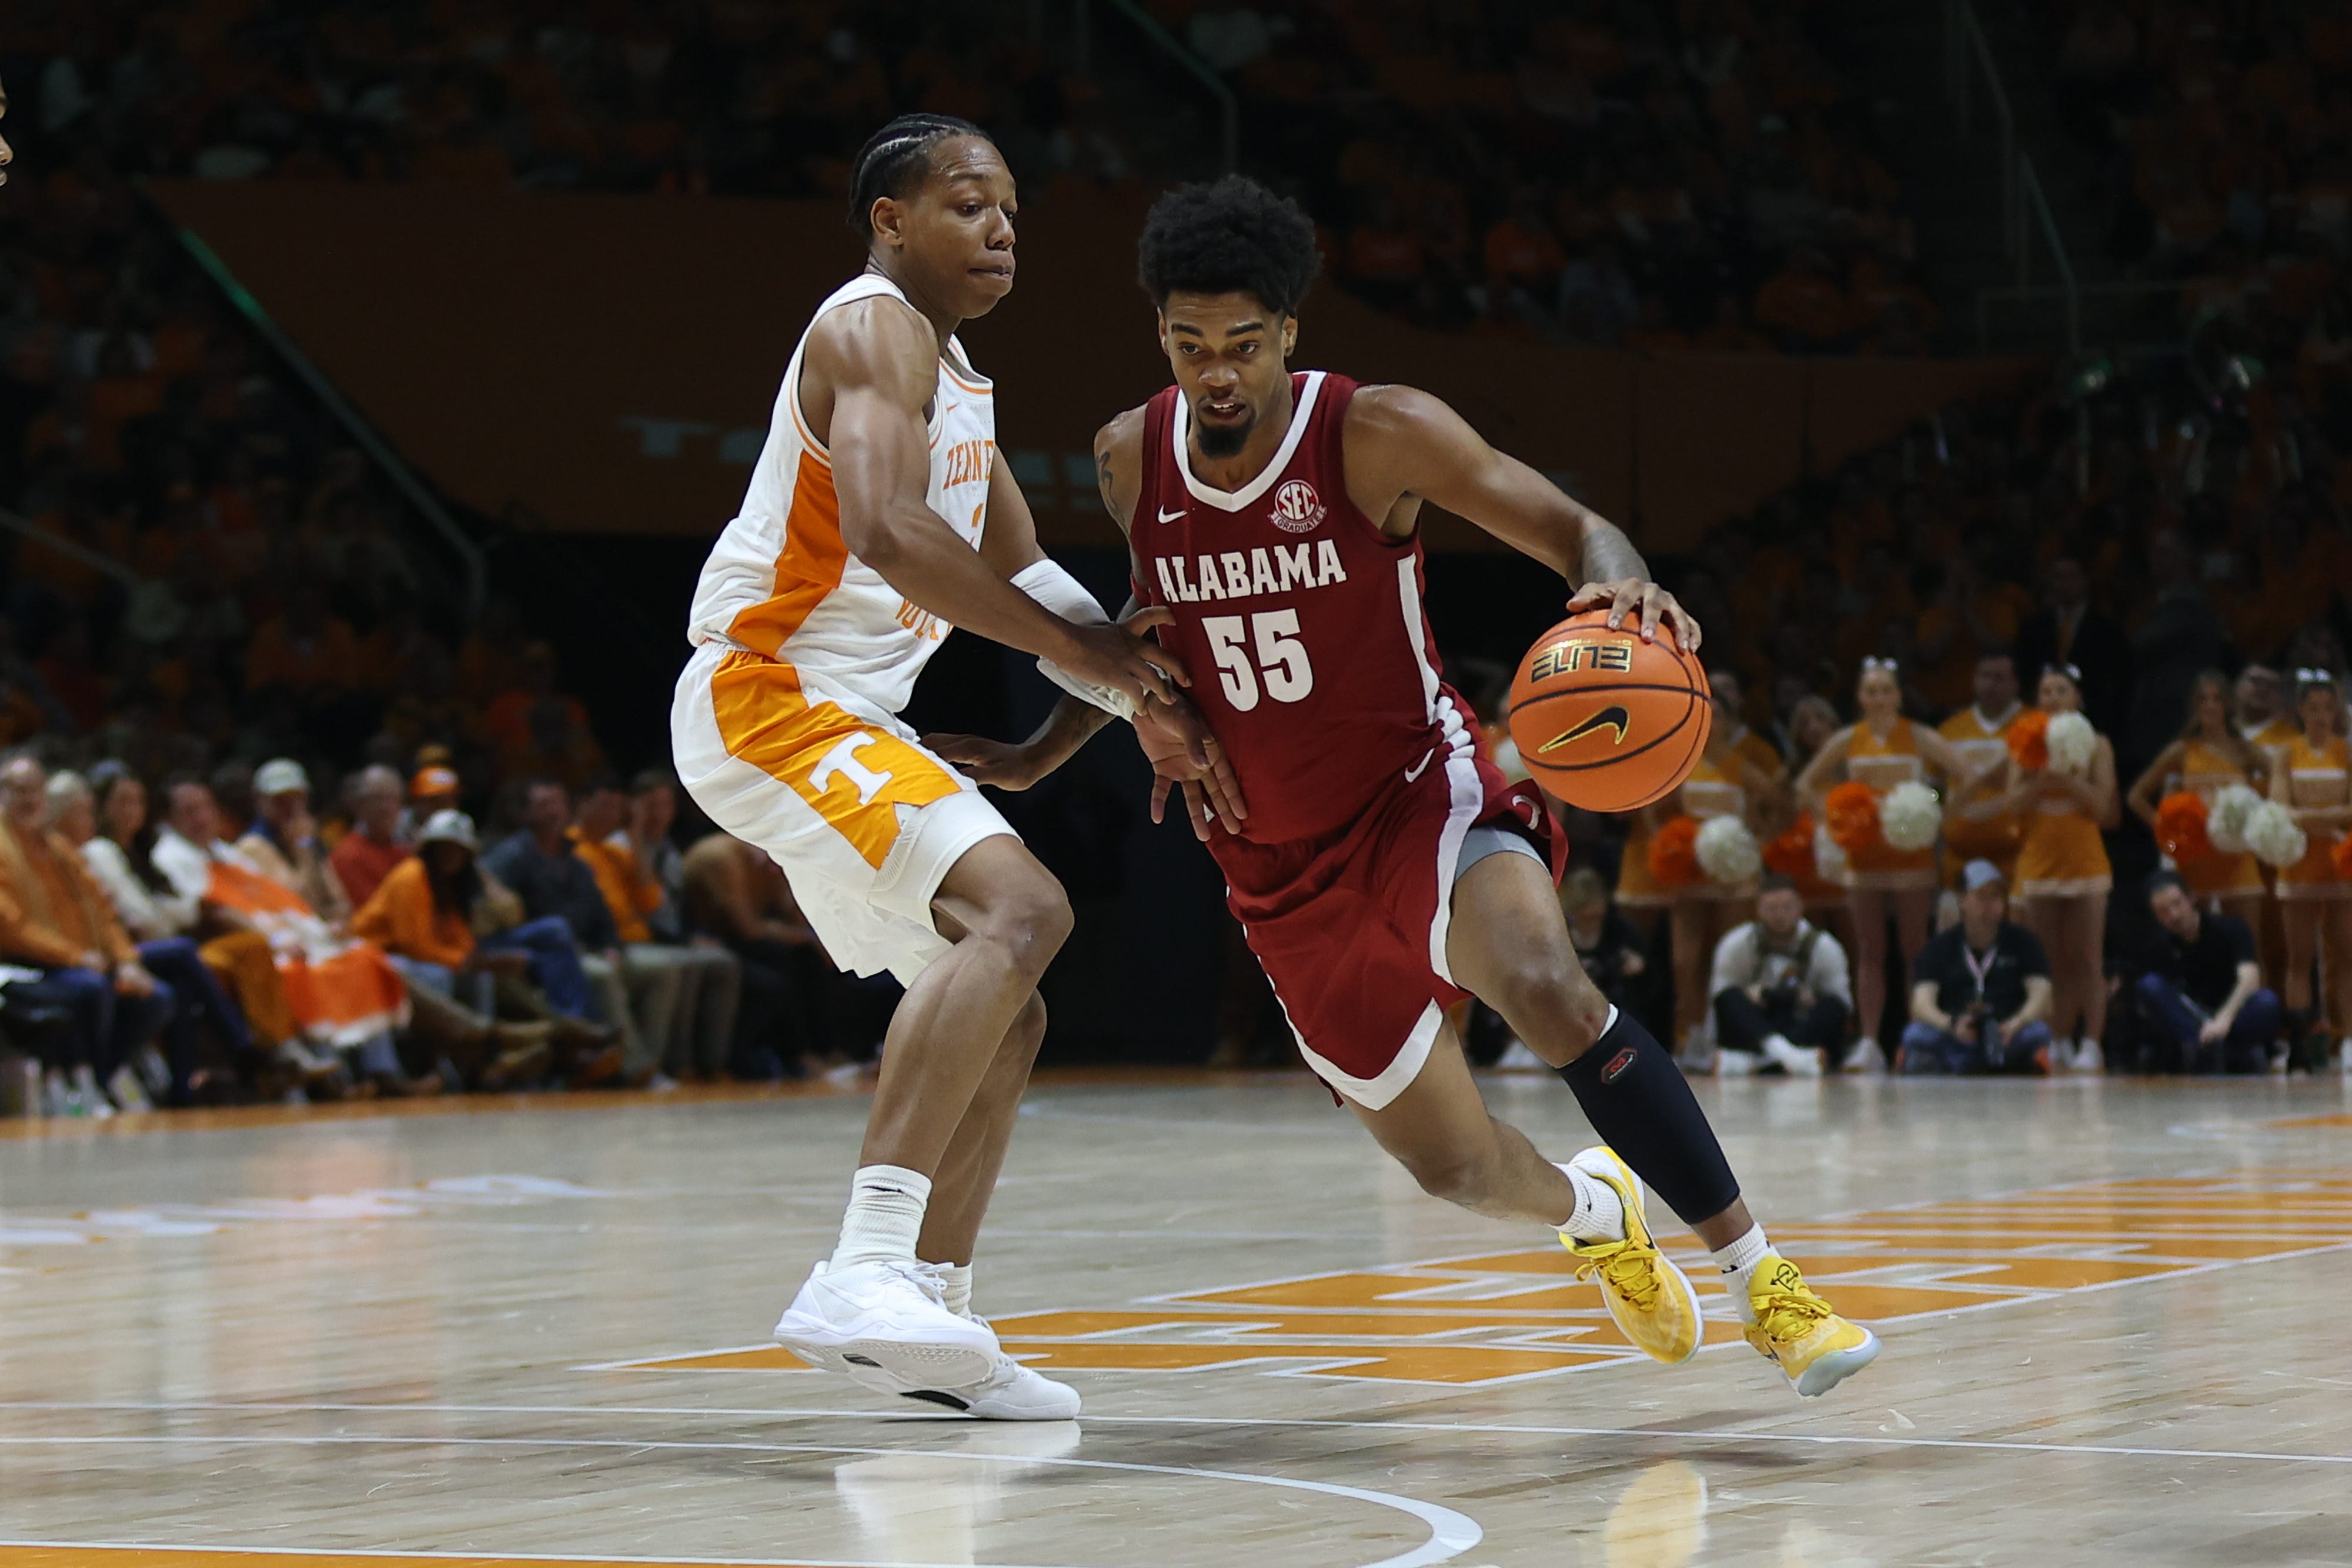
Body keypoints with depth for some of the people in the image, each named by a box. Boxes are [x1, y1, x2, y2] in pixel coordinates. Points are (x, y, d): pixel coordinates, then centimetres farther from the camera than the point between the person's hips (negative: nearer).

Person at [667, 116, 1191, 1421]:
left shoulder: (950, 373, 22)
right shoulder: (874, 329, -11)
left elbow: (1019, 567, 27)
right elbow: (887, 529, -27)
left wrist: (1144, 689, 11)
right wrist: (1079, 648, -21)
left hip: (837, 722, 11)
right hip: (769, 694, -11)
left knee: (1002, 1015, 15)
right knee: (1019, 906, -28)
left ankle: (932, 1322, 22)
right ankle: (863, 1273, -38)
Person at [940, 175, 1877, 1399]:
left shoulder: (1378, 435, -16)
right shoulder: (1130, 460, -2)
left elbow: (1574, 530, -16)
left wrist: (1618, 583, -39)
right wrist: (1039, 755, 16)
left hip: (1420, 796, -4)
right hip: (1283, 871, 4)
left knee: (1544, 988, -36)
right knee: (1458, 1172, 6)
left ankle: (1760, 1275, -27)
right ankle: (1593, 1209, 44)